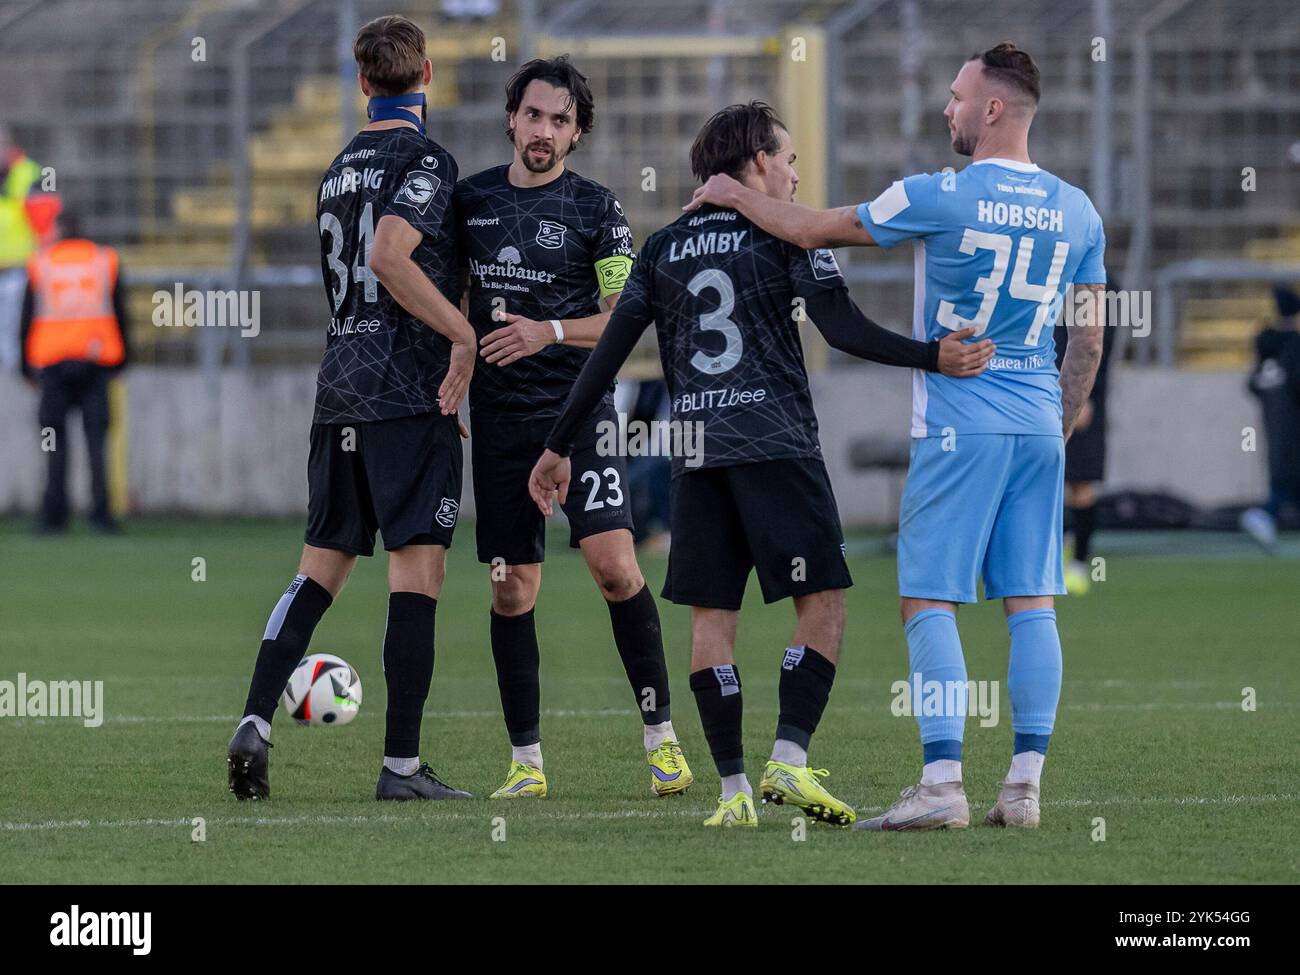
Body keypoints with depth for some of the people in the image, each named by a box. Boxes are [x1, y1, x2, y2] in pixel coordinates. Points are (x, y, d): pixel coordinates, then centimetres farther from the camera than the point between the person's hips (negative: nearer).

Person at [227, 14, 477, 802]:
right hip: (410, 394, -7)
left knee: (322, 565, 10)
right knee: (418, 570, -5)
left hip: (340, 393, 7)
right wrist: (464, 332, -17)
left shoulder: (341, 169, 17)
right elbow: (389, 256, -23)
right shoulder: (427, 160, -7)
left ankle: (256, 721, -4)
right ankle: (402, 763, -7)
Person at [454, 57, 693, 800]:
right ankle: (526, 761, 8)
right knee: (513, 589, 2)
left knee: (614, 564, -16)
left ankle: (661, 736, -5)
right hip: (499, 416, 3)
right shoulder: (472, 199, 9)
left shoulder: (596, 208, -1)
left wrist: (548, 331, -19)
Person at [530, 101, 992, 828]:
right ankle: (791, 759, -14)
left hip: (698, 453, 4)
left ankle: (733, 789, 0)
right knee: (823, 603, 1)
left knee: (711, 616, 5)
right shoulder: (788, 234, 0)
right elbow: (844, 329, -12)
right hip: (778, 443, -4)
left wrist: (561, 447, 18)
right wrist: (933, 358, -15)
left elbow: (609, 353, 13)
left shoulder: (665, 249, 13)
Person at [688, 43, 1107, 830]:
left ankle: (943, 785, -10)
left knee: (930, 599, -2)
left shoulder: (942, 197, -10)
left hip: (959, 425, -5)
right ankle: (1026, 786, 3)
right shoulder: (1077, 212, 6)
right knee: (1032, 603, 6)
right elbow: (1089, 339, 13)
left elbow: (813, 231, -1)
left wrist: (736, 197, 15)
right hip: (1039, 426, 5)